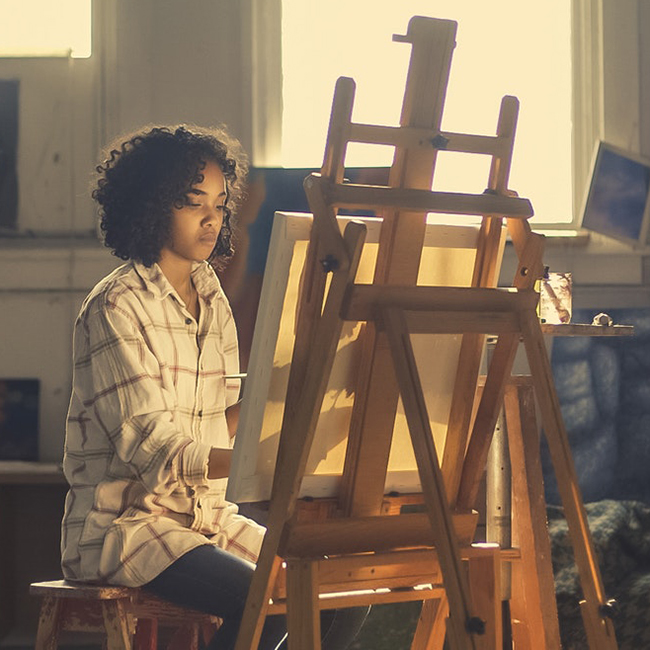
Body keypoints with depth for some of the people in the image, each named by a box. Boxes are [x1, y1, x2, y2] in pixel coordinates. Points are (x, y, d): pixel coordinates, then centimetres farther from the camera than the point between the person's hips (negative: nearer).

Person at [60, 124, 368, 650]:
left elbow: (223, 424, 13)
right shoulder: (116, 307, -11)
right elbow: (147, 444, -21)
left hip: (207, 515, 8)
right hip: (122, 523, -8)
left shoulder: (211, 300, 14)